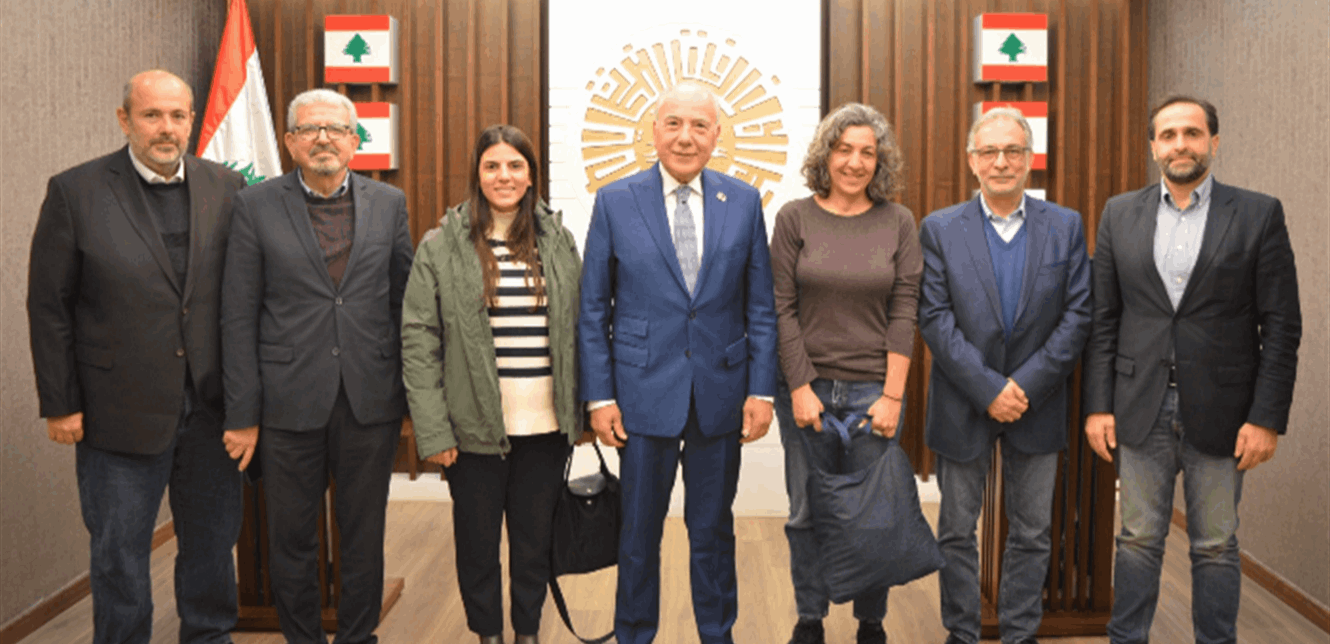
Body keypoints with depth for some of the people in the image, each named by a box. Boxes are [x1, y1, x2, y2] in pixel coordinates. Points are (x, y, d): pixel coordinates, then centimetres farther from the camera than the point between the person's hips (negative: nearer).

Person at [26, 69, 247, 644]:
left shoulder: (226, 188, 2)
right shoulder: (75, 192, -5)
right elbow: (48, 307, -3)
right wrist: (59, 404, -6)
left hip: (211, 406, 3)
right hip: (122, 412, -3)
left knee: (213, 542, 16)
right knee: (119, 553, 10)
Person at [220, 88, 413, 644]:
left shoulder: (388, 203, 6)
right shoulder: (255, 207, 0)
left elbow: (404, 301, 8)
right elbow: (239, 317, -2)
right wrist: (243, 412, -5)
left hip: (370, 402, 2)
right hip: (290, 404, -1)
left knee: (364, 536, 12)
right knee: (291, 537, 11)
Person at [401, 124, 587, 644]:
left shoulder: (558, 241, 6)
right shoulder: (441, 246, -2)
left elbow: (580, 328, 10)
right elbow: (418, 341, -4)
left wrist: (584, 408, 6)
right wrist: (432, 430, -9)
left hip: (546, 425, 2)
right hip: (475, 426, -2)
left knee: (535, 540, 13)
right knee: (477, 542, 11)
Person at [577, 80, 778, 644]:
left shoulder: (744, 202, 3)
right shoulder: (615, 202, -2)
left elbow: (760, 306, 5)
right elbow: (592, 309, 0)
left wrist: (762, 388, -1)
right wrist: (599, 395, -5)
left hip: (721, 392, 1)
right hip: (644, 393, -1)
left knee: (713, 529, 14)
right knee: (639, 531, 10)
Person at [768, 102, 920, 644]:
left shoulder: (898, 222, 3)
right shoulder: (795, 218, 1)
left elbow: (904, 314, 0)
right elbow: (783, 309, -1)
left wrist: (892, 396, -6)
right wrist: (800, 388, -7)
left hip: (873, 392, 0)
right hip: (806, 387, 0)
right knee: (807, 513, 8)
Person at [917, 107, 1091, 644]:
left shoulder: (1066, 227, 2)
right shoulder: (940, 229, -2)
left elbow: (1078, 315, -3)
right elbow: (935, 319, -9)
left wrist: (1027, 384, -13)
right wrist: (987, 388, -16)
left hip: (1036, 403, 1)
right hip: (964, 406, -1)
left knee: (1031, 534, 11)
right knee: (957, 533, 10)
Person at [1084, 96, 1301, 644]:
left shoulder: (1259, 214, -1)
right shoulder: (1120, 214, 5)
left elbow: (1282, 326, -3)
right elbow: (1103, 320, 5)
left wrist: (1267, 417, -8)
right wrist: (1098, 405, -1)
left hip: (1221, 411, -1)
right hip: (1141, 408, 2)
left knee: (1216, 546, 9)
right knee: (1138, 540, 11)